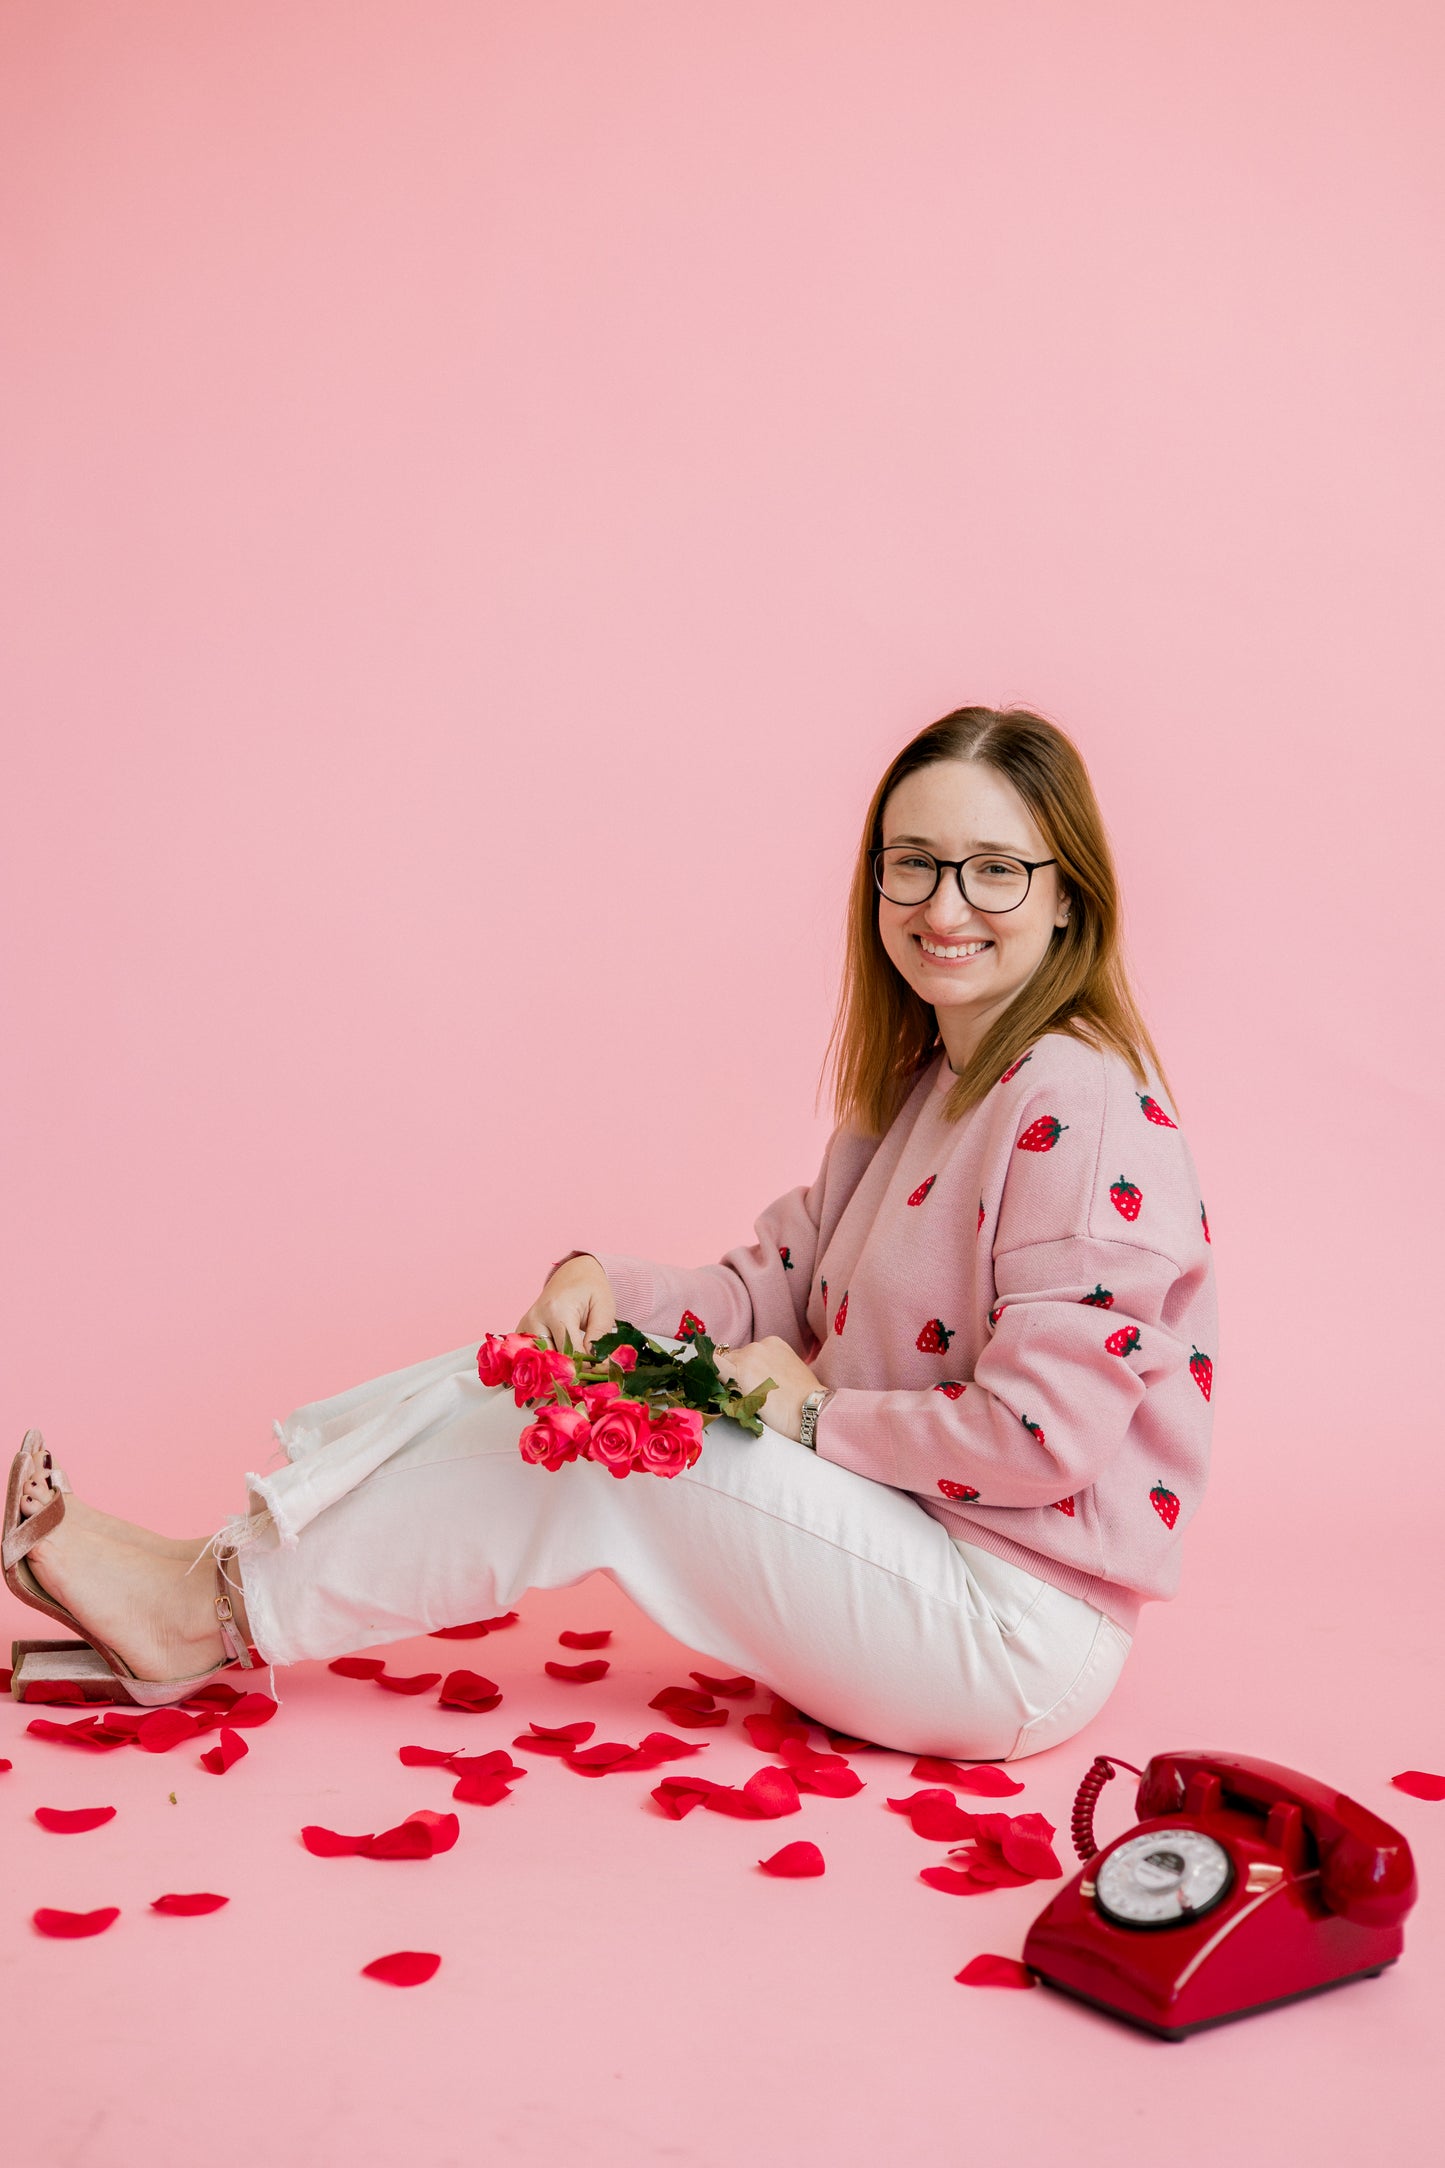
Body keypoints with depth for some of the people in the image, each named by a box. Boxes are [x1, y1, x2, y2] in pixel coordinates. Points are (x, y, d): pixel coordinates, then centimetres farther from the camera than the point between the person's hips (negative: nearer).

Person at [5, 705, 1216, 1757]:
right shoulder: (917, 1085, 11)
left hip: (1021, 1635, -8)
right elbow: (777, 1295, 8)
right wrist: (607, 1284, -10)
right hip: (904, 1543, 9)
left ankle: (223, 1611, 2)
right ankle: (218, 1573, 3)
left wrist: (819, 1414, -14)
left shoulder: (1077, 1104, -21)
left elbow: (1043, 1434, -25)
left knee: (595, 1452, -15)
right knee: (547, 1372, -1)